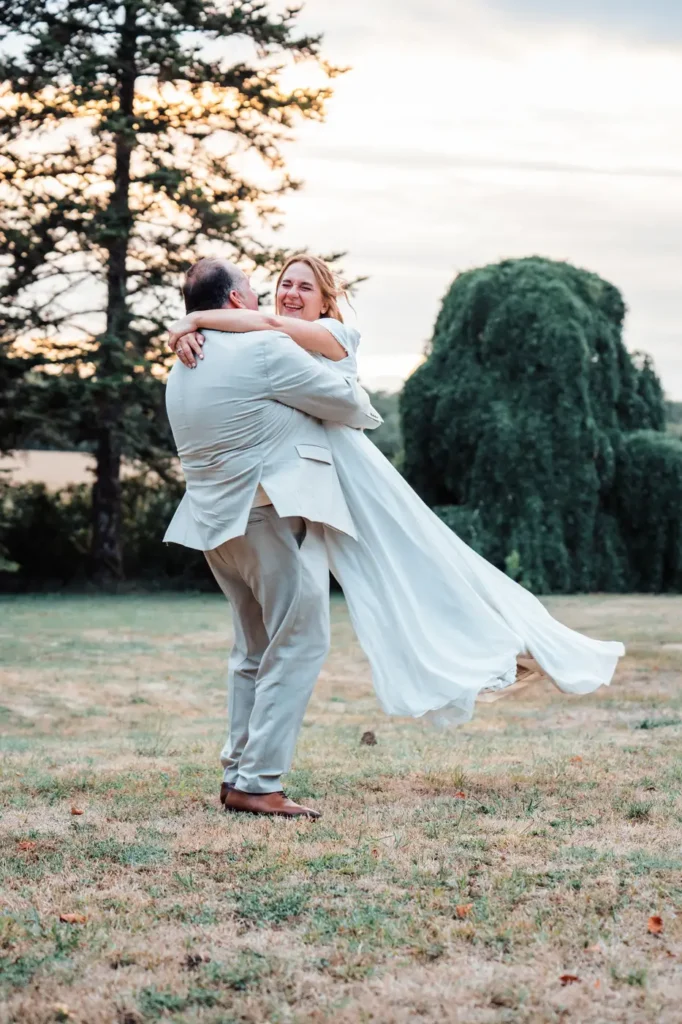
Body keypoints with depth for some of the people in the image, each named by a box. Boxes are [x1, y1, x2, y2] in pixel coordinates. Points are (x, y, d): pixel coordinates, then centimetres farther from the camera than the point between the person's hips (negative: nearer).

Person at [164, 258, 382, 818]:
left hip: (217, 521, 9)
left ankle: (238, 771, 18)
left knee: (255, 650, 18)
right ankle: (259, 783, -10)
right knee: (297, 646, -6)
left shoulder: (181, 373, 15)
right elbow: (346, 402, -2)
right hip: (273, 515, -9)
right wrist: (368, 411, 18)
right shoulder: (265, 350, -10)